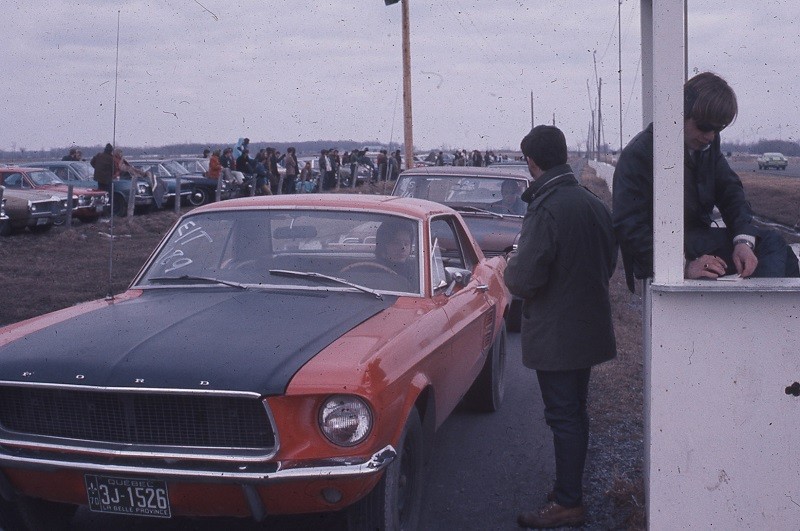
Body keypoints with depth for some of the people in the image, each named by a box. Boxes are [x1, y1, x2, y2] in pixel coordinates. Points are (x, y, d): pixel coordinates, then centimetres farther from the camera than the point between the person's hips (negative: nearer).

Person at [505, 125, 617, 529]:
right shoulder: (592, 203, 5)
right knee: (575, 413, 17)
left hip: (555, 335, -8)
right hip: (589, 326, 8)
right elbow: (609, 262, 15)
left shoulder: (544, 210, -21)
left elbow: (524, 280, -24)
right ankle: (570, 491, 30)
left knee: (563, 416, 0)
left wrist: (511, 266, -3)